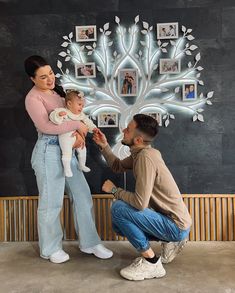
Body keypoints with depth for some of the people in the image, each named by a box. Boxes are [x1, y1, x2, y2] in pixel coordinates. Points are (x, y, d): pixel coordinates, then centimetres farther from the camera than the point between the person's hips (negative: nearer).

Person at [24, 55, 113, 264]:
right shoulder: (33, 98, -9)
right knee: (51, 202, 3)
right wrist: (77, 125, -16)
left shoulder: (57, 91, 15)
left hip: (67, 150, 8)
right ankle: (51, 249, 23)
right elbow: (46, 126, -22)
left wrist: (79, 133, -10)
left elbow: (73, 114, 11)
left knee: (82, 195, 9)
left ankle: (89, 242, 23)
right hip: (48, 151, -8)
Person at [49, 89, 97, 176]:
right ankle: (67, 169, 5)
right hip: (66, 137, -7)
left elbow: (87, 121, 15)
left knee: (82, 150, 18)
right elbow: (53, 116, -29)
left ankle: (82, 165, 38)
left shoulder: (81, 115, 5)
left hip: (77, 137, 7)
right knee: (67, 153, -13)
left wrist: (93, 127, 0)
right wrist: (59, 114, -50)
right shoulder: (63, 112, -18)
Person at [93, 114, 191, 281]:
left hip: (177, 226, -9)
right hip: (170, 219, 9)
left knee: (118, 208, -21)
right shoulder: (140, 153, 2)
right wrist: (104, 146, 6)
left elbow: (140, 203, -29)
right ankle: (169, 242, 17)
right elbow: (118, 166, 18)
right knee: (119, 225, 16)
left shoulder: (145, 156, -26)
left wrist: (114, 190, -14)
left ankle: (151, 263, -8)